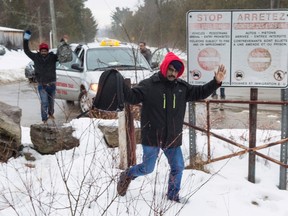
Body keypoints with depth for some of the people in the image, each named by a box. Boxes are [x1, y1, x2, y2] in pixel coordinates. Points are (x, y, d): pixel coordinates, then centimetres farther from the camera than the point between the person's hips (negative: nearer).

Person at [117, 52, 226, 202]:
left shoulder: (182, 87, 4)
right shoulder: (148, 85, -11)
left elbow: (200, 93, 9)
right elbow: (132, 97, -18)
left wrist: (216, 82, -2)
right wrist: (121, 86, -35)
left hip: (173, 138, 5)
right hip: (152, 137, -4)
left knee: (178, 167, 8)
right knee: (147, 168, 7)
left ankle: (173, 195, 29)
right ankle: (127, 175, 37)